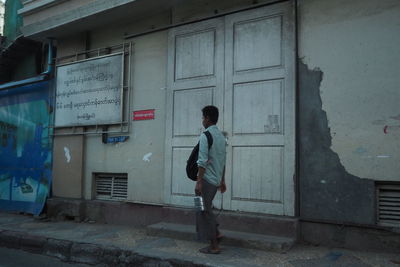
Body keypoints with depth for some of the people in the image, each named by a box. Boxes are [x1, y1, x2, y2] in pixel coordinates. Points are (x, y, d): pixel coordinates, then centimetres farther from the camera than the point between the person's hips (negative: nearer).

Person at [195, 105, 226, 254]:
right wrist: (222, 181, 21)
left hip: (207, 179, -8)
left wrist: (199, 182, -19)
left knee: (205, 211, 1)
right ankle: (216, 233, 20)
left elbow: (203, 161, -20)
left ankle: (214, 246, 8)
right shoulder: (221, 136, 12)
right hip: (216, 180, 8)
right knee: (206, 208, 23)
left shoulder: (205, 136, -14)